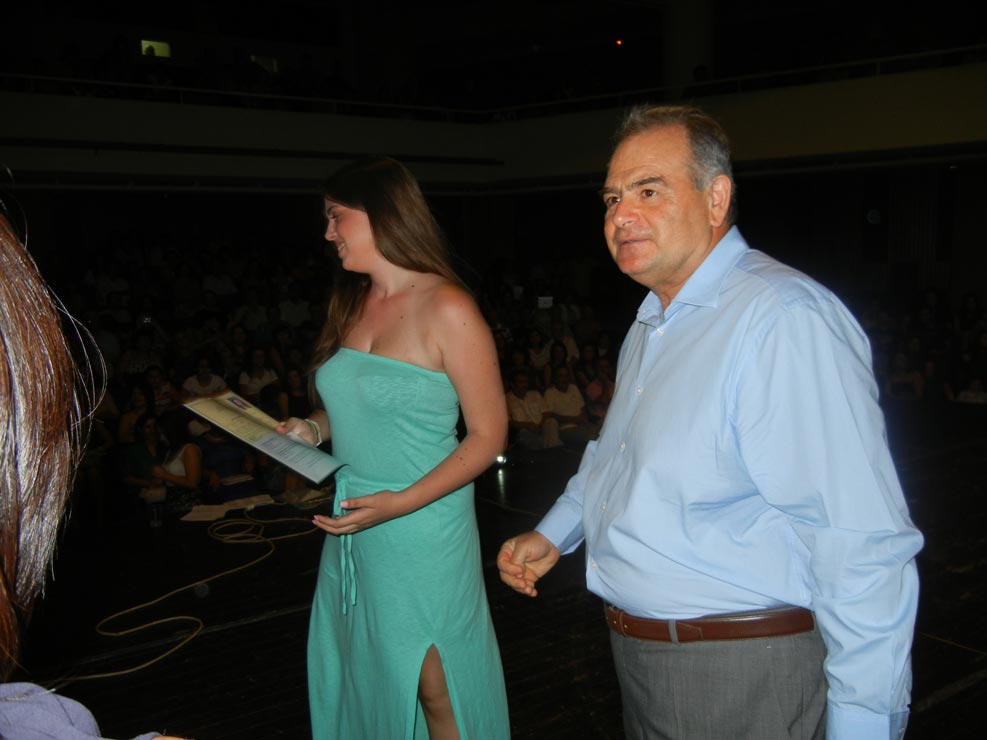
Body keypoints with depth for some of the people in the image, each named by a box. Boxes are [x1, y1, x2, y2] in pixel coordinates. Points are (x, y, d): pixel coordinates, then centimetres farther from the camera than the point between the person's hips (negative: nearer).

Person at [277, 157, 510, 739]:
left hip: (420, 532, -7)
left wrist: (400, 504, -22)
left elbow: (489, 435, -14)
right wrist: (314, 428, 1)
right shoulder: (353, 302, 8)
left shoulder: (447, 308, -14)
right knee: (361, 681, 18)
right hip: (351, 528, 7)